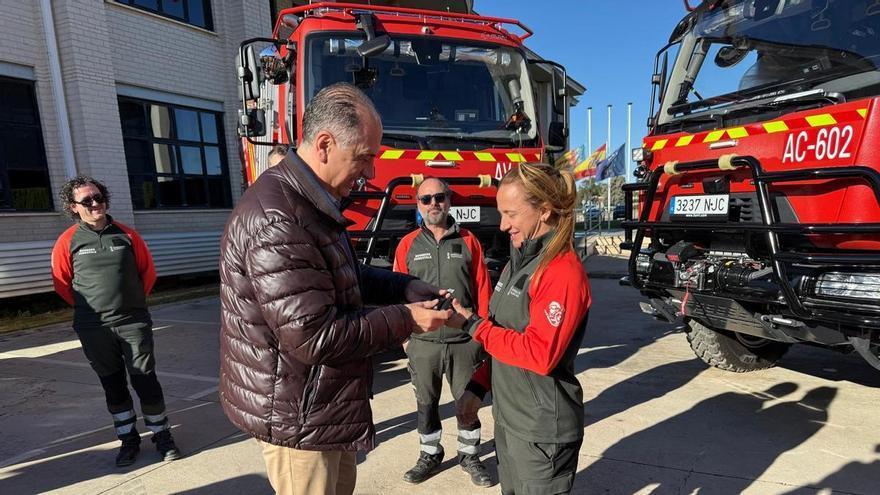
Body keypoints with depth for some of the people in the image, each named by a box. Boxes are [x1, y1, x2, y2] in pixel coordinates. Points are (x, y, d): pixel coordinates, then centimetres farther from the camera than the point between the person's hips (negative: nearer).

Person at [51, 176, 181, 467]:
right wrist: (88, 309, 9)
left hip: (134, 323, -1)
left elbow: (148, 271, 9)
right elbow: (61, 283, 7)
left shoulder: (126, 234, 0)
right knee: (113, 386, 13)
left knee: (145, 380, 3)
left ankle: (162, 435, 17)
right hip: (94, 330, 1)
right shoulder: (68, 241, -2)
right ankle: (128, 438, 27)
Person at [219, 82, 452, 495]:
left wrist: (406, 287, 0)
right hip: (296, 413, -10)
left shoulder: (310, 203, 5)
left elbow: (343, 277, 14)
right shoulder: (276, 218, -29)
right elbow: (313, 337, -29)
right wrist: (405, 320, -20)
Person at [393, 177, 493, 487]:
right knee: (426, 403, 16)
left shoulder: (468, 241, 1)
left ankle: (469, 455, 36)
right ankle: (430, 454, 38)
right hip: (423, 342, 1)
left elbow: (482, 290, 2)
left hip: (465, 340, 0)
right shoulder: (408, 245, 1)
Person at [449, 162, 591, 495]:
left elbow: (540, 355, -26)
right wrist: (477, 387, 8)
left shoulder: (563, 271, -22)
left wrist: (472, 325, -22)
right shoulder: (519, 262, 6)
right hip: (507, 417, 8)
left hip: (542, 429, -8)